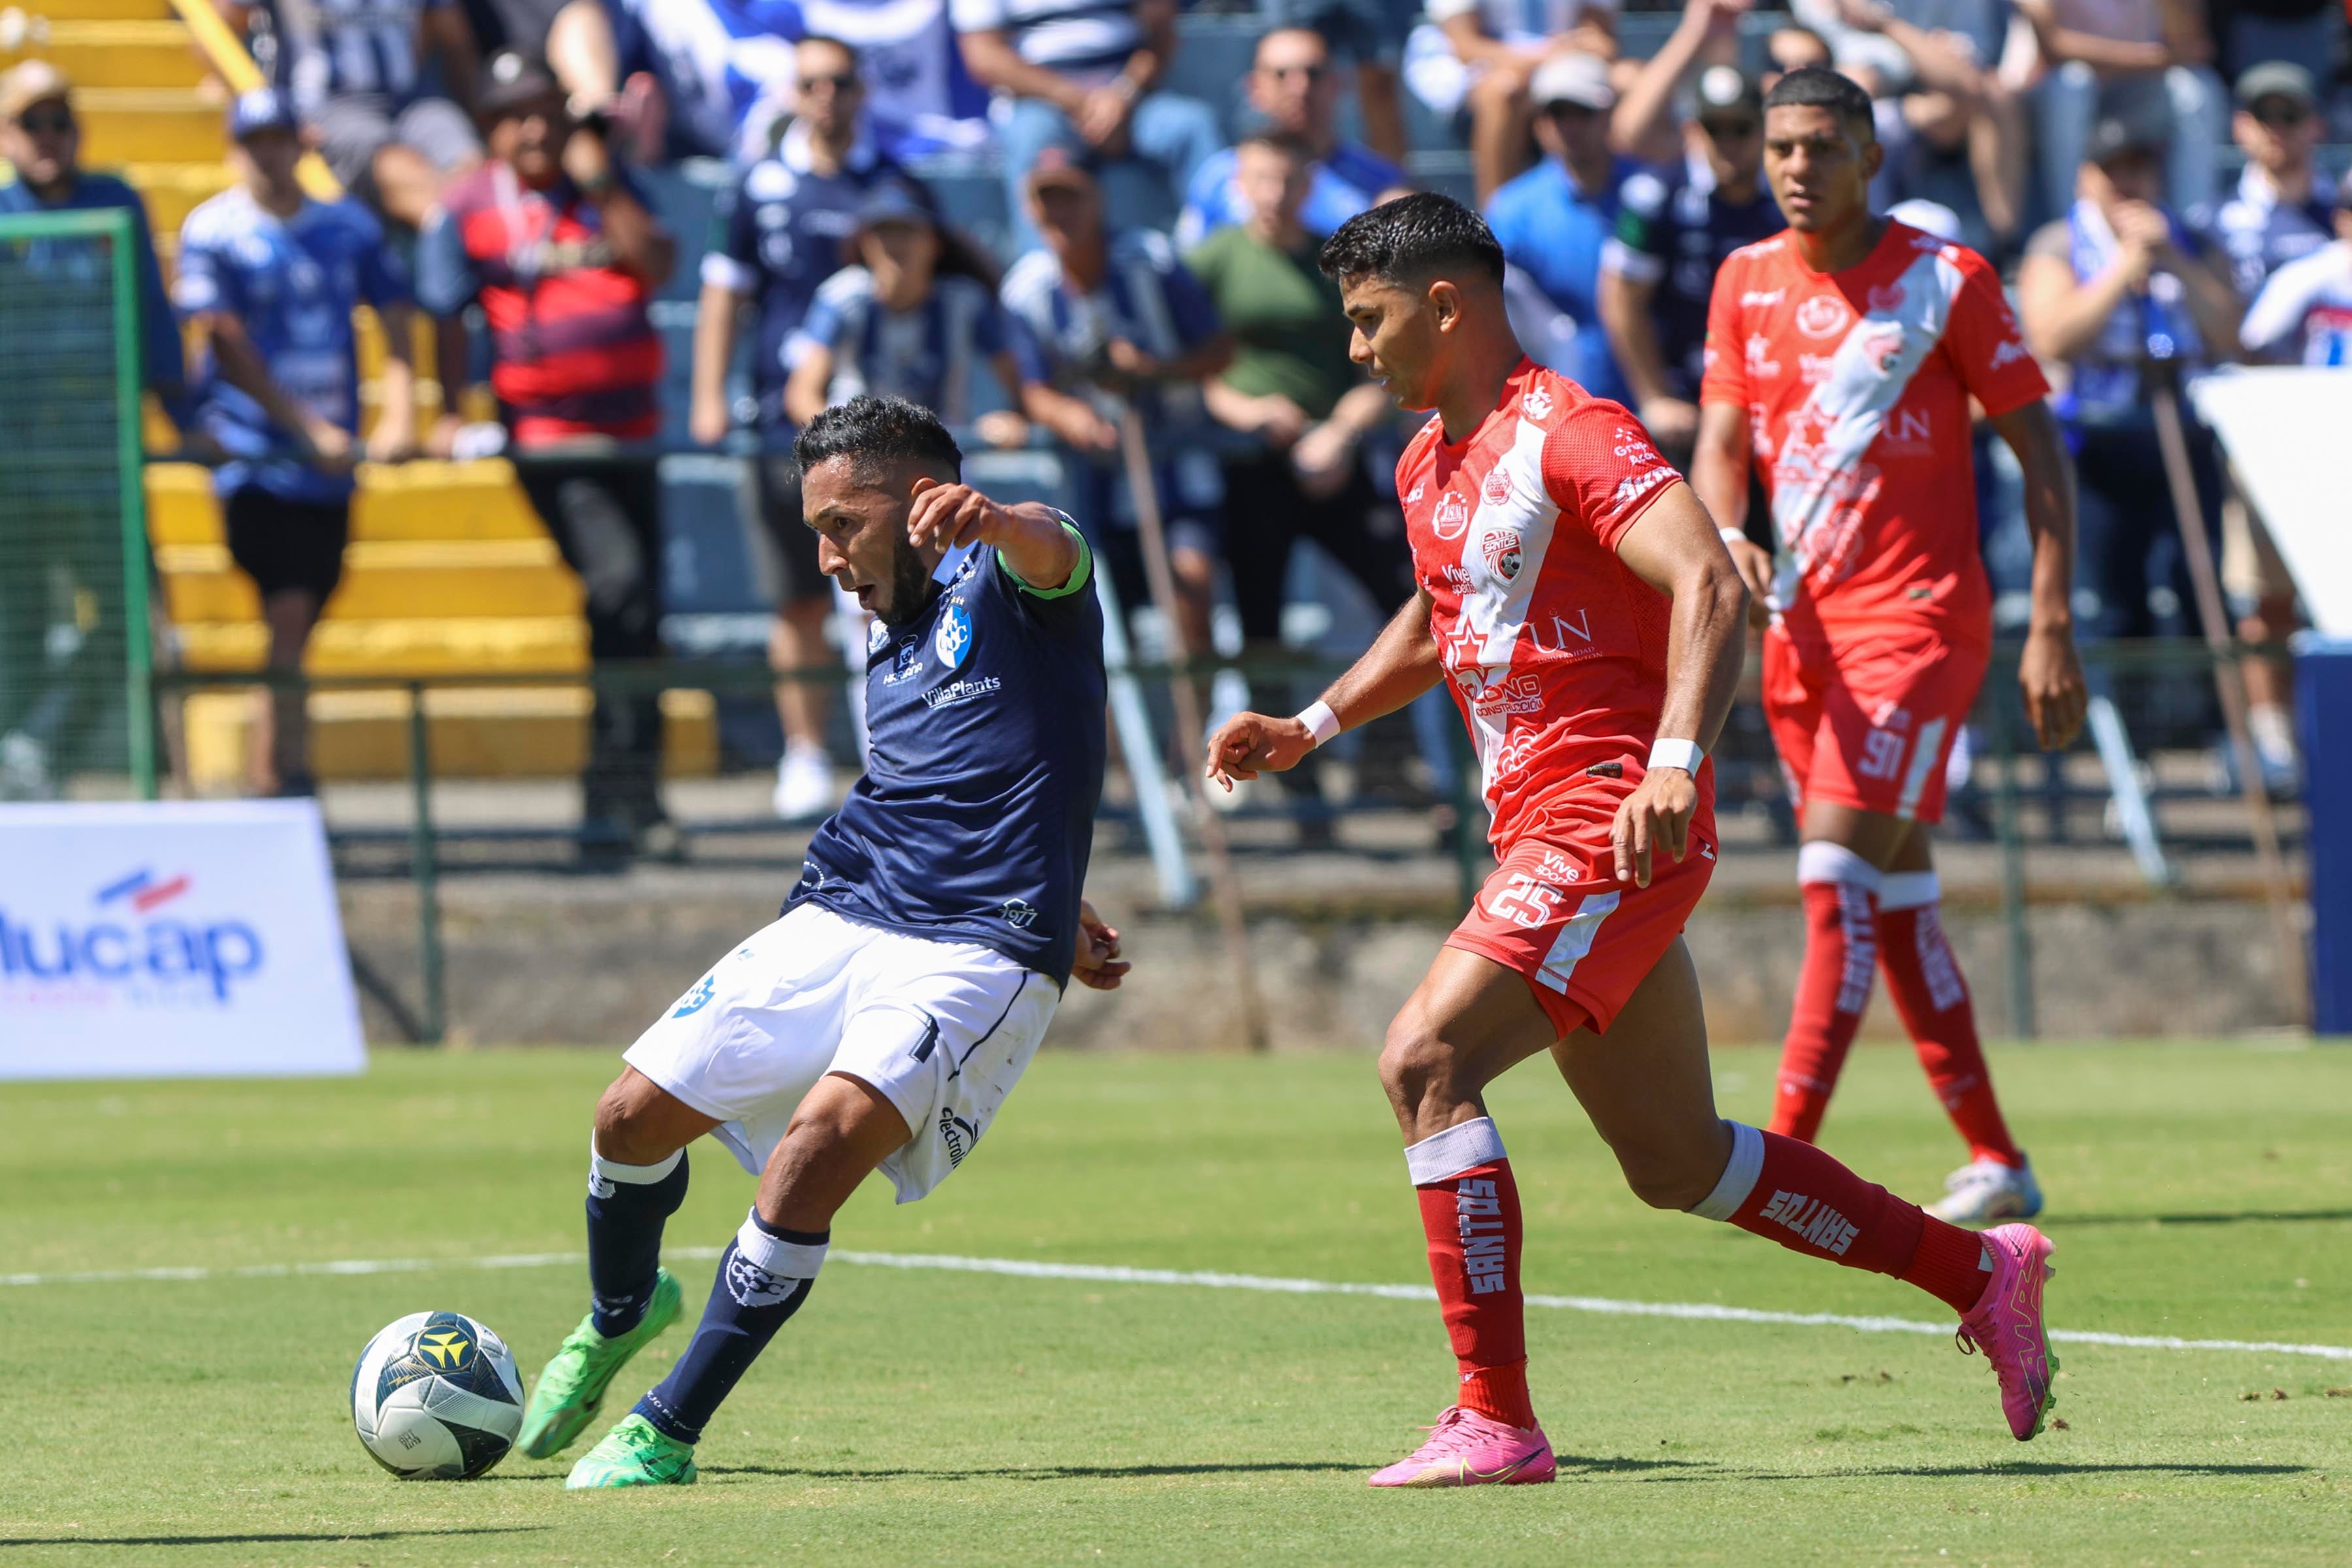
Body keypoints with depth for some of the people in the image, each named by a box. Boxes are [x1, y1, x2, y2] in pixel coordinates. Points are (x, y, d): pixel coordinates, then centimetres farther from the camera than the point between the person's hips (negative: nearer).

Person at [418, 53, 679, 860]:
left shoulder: (610, 186, 11)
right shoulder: (467, 207, 1)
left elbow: (656, 267, -3)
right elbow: (445, 316, 0)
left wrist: (602, 184, -9)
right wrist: (450, 414, -9)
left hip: (630, 429, 6)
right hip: (547, 438, -6)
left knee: (639, 614, 8)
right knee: (620, 582, -24)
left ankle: (615, 806, 18)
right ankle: (625, 791, -24)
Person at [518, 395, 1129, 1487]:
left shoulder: (1006, 584, -3)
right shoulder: (891, 633, 22)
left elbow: (1050, 549, -30)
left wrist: (994, 520, -54)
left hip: (976, 957, -8)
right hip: (835, 920, 8)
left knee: (824, 1137, -28)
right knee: (634, 1114, 2)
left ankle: (667, 1434, -18)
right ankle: (620, 1317, 36)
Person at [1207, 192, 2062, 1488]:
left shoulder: (1568, 435, -12)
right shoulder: (1430, 465, 16)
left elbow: (1709, 585, -25)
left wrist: (1675, 762, -37)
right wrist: (1306, 729, 24)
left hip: (1611, 817, -10)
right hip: (1539, 828, 10)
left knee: (1425, 1063, -20)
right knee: (1675, 1161, 12)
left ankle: (1495, 1420, -20)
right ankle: (1980, 1273, 25)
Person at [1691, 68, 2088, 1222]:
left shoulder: (1947, 279, -6)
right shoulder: (1747, 282, 8)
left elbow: (2039, 446, -3)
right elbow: (1722, 440, 5)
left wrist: (2051, 626, -10)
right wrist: (1725, 539, -19)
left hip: (1917, 618, -6)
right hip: (1805, 621, 6)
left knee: (1839, 871, -17)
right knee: (1894, 897, 8)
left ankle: (1786, 1158, -21)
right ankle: (1994, 1165, 15)